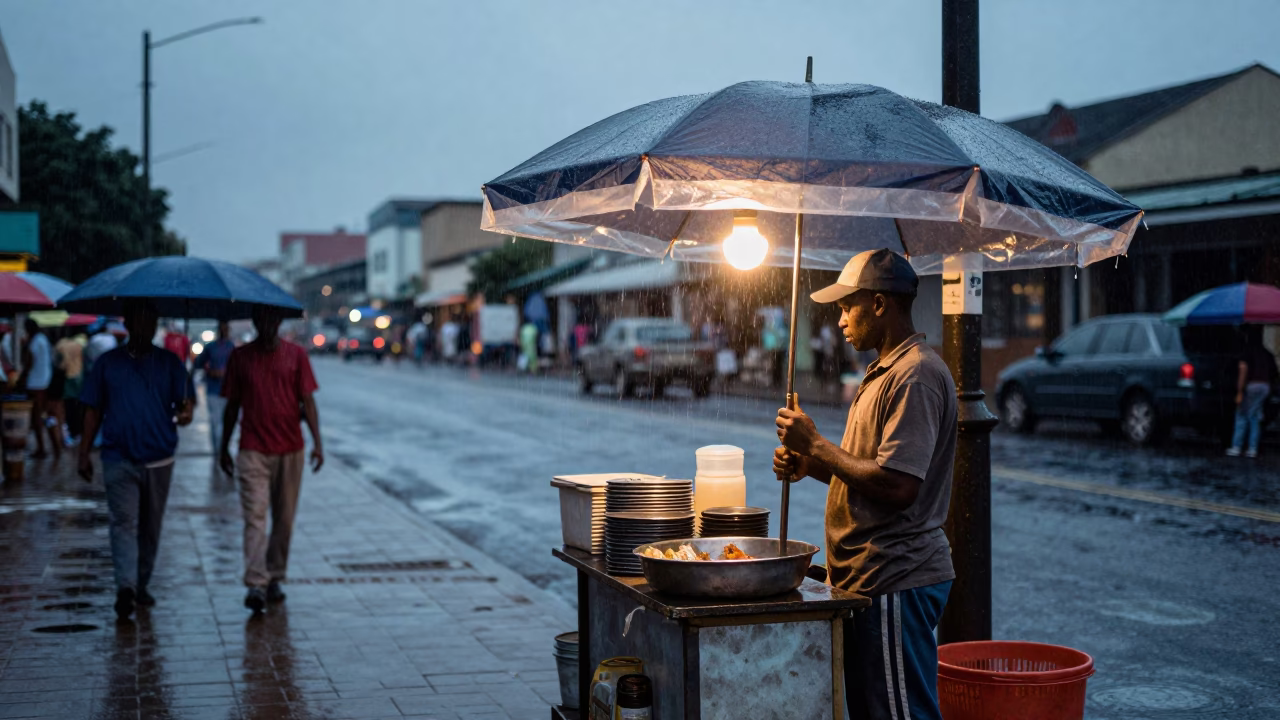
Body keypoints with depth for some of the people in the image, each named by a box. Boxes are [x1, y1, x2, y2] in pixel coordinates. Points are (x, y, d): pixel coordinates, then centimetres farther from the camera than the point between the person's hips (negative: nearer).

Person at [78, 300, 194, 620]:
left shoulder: (169, 363, 5)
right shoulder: (107, 363, 4)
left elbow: (184, 400, -2)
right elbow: (93, 410, 8)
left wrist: (185, 412, -27)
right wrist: (85, 451, 3)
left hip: (159, 460, 2)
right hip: (119, 458, -2)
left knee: (150, 527, 12)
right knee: (124, 522, -14)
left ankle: (141, 585, 25)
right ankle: (125, 587, -23)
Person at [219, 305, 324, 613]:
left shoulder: (296, 355, 4)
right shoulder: (240, 356, 5)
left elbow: (307, 401, 1)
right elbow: (232, 405, 10)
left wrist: (317, 441, -9)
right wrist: (224, 447, 11)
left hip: (290, 450, 1)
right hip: (252, 450, -1)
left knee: (284, 518, 8)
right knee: (255, 516, -10)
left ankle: (274, 578, 21)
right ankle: (255, 585, -15)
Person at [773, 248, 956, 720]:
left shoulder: (916, 375, -16)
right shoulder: (886, 372, 18)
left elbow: (897, 485, -24)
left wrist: (816, 445, -15)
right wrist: (809, 465, 4)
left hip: (896, 582, -11)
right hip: (869, 578, 11)